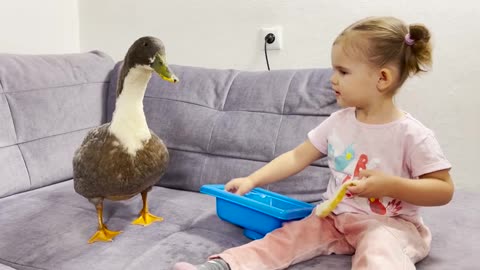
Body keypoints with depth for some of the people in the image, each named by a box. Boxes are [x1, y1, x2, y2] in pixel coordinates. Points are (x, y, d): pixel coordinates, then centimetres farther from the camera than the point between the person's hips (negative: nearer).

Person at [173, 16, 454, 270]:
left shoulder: (411, 134, -14)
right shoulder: (338, 122, 3)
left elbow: (444, 190, -10)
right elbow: (298, 157, 6)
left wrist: (391, 185, -25)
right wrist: (251, 180, -3)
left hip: (390, 224, -5)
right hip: (336, 216, 5)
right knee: (287, 235, -15)